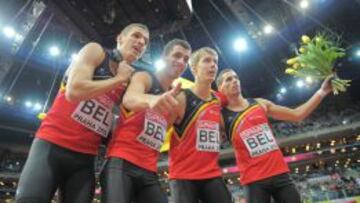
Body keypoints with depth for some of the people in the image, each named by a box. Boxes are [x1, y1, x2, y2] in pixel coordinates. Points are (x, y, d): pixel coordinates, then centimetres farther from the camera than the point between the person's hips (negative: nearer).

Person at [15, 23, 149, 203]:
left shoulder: (130, 80, 12)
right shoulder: (95, 51, -1)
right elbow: (73, 91, -18)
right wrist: (118, 79, -8)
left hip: (85, 158, 5)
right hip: (52, 145, -4)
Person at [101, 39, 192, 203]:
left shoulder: (174, 97, 19)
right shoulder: (144, 77, -1)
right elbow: (129, 99, -27)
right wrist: (152, 99, -47)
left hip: (149, 171, 7)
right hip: (122, 162, -6)